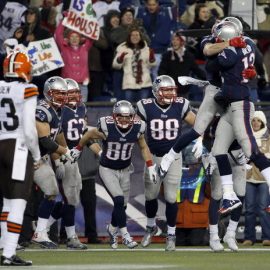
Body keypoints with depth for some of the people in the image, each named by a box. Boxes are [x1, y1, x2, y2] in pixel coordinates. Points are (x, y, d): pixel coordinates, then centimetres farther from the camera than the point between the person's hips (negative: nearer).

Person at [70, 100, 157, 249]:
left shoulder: (137, 128, -13)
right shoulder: (106, 126, -23)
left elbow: (143, 147, 4)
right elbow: (89, 136, -4)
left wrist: (151, 166, -2)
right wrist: (78, 149, 10)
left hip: (125, 170, 4)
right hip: (107, 169, -4)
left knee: (122, 205, 9)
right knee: (119, 200, -19)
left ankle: (112, 229, 36)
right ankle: (125, 235, -11)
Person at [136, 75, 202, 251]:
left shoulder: (180, 106, -8)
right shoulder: (146, 107, -11)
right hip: (153, 157, 0)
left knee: (171, 198, -2)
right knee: (151, 195, 11)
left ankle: (171, 235, 12)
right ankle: (151, 227, 37)